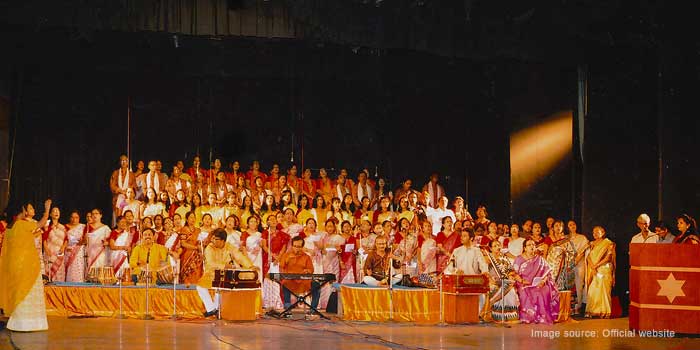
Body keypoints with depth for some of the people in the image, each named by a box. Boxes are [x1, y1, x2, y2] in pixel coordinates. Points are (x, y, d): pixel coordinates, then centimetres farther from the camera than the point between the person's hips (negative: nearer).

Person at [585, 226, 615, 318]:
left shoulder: (608, 244, 0)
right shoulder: (592, 244, 15)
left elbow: (608, 258, -9)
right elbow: (588, 256, 6)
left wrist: (597, 265, -14)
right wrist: (592, 266, -11)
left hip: (604, 269, -5)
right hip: (593, 271, 5)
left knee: (604, 290, -9)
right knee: (592, 290, -2)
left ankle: (604, 312, -7)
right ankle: (592, 311, -1)